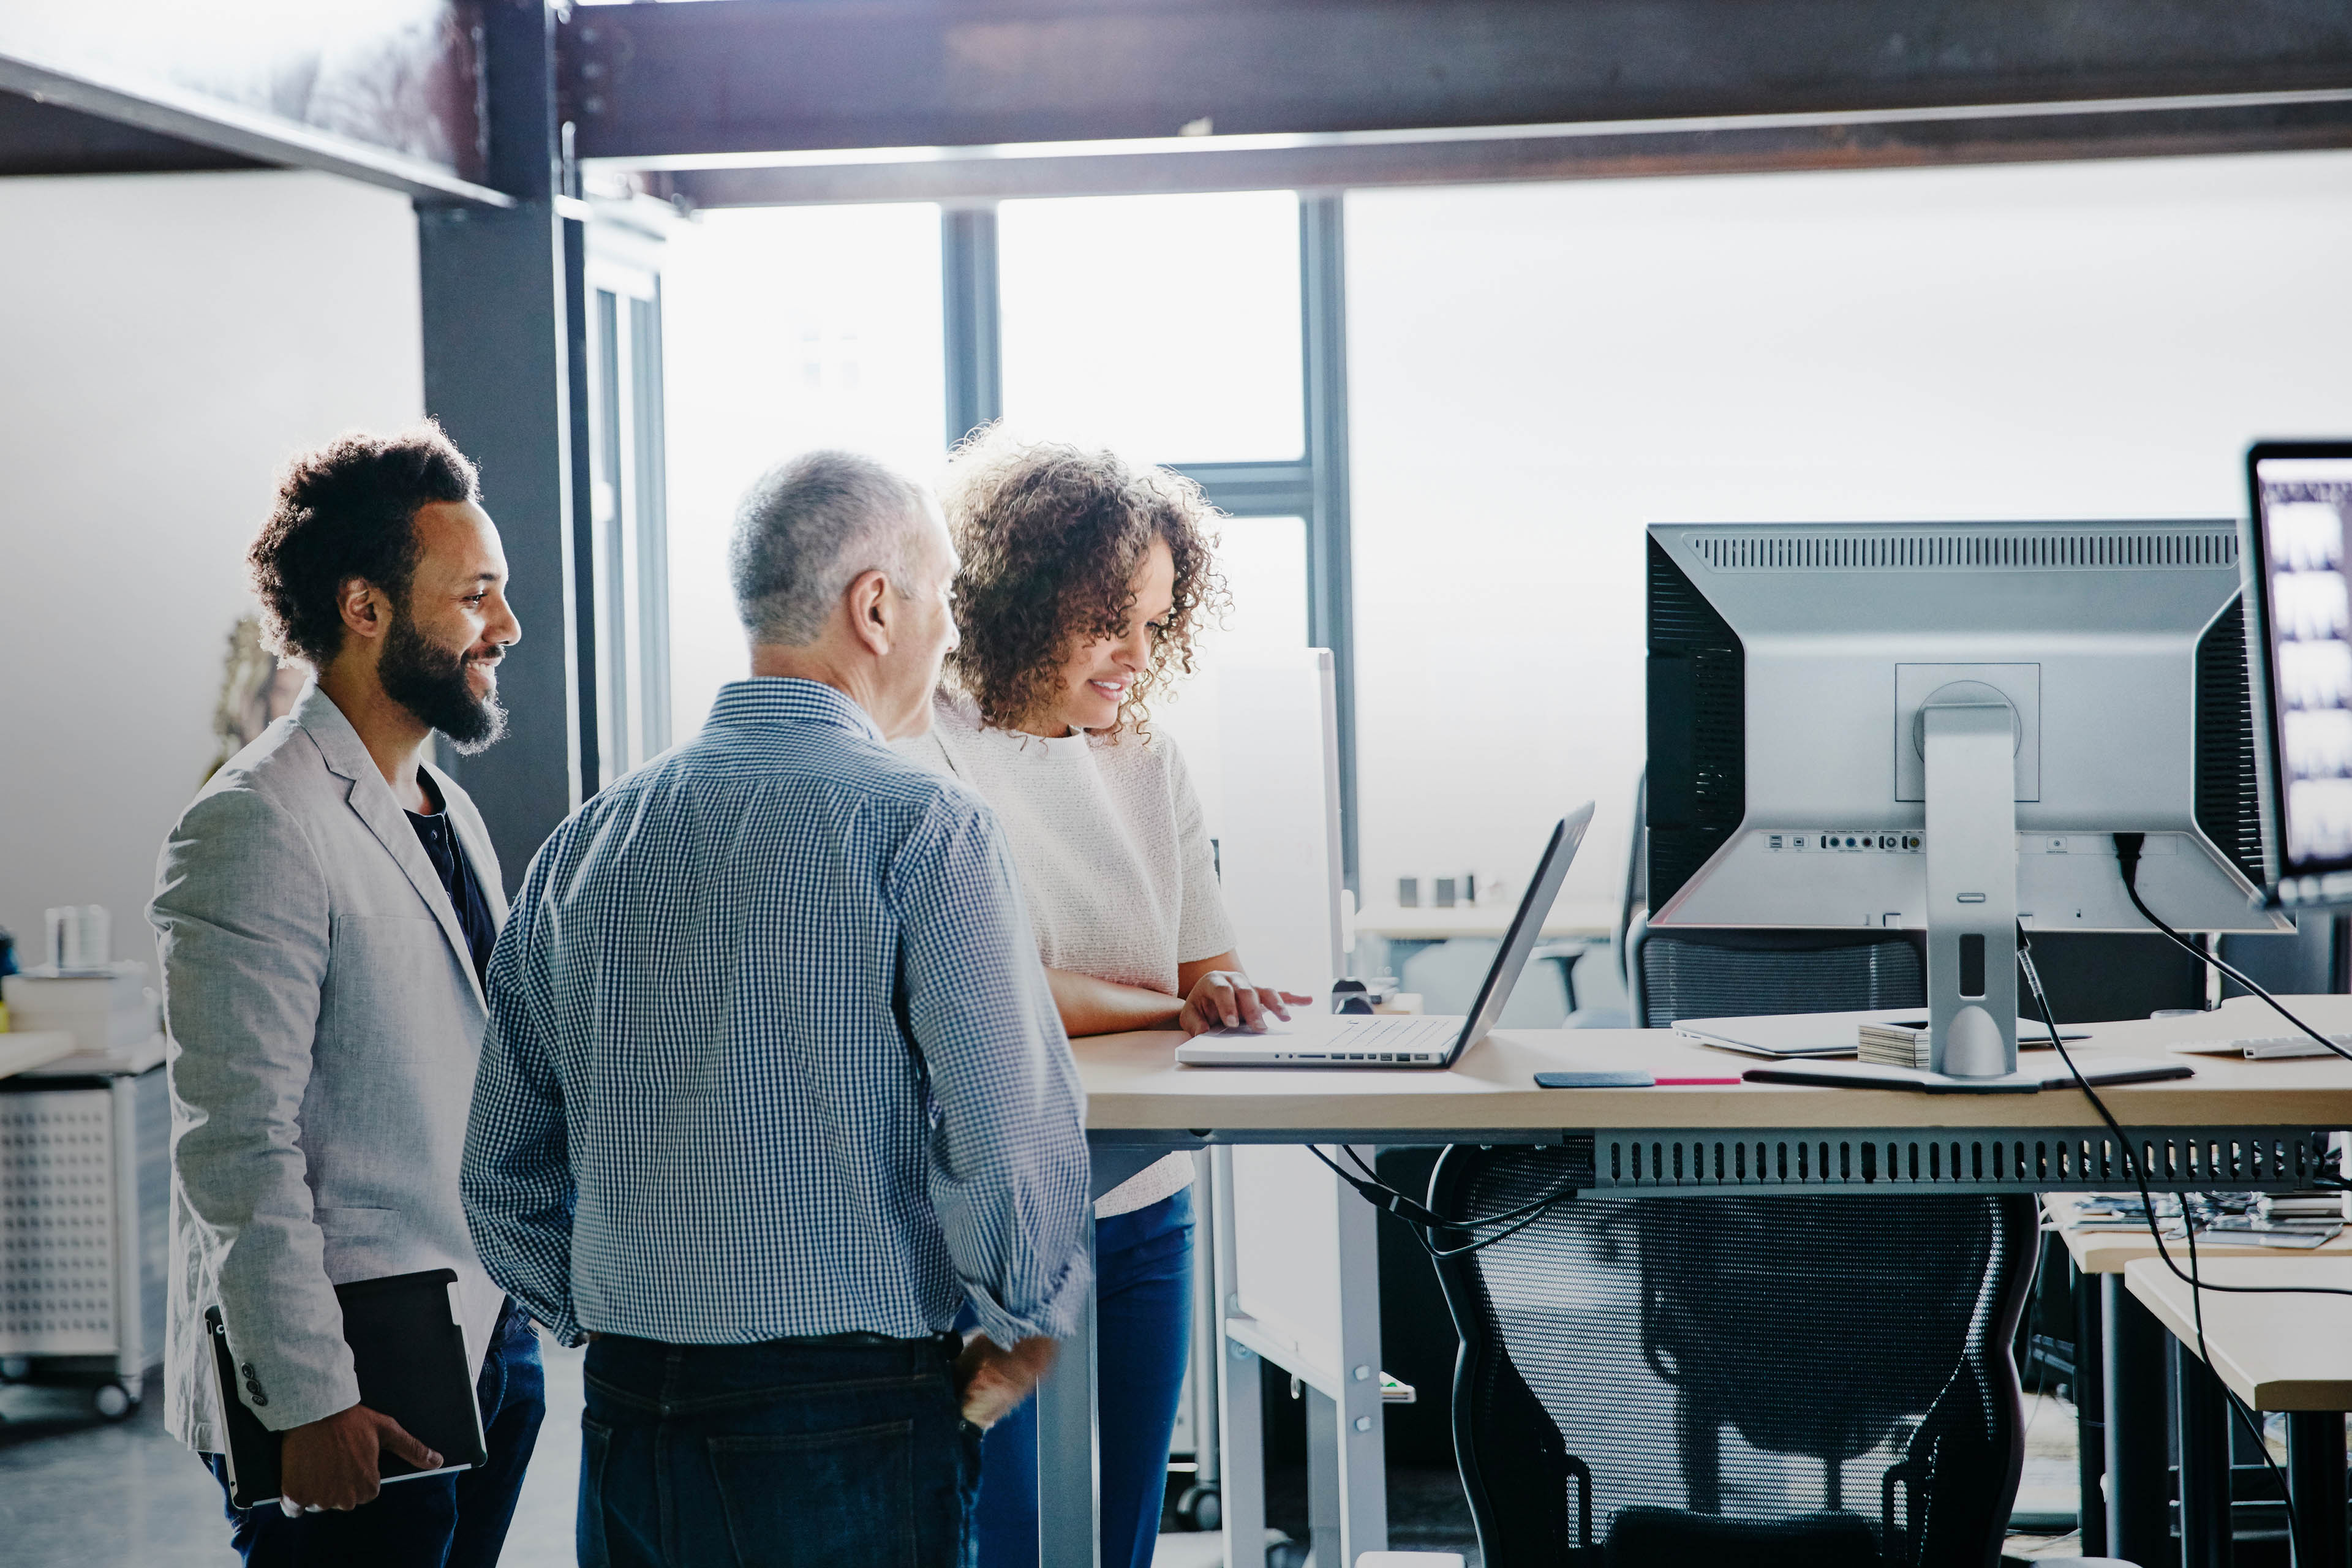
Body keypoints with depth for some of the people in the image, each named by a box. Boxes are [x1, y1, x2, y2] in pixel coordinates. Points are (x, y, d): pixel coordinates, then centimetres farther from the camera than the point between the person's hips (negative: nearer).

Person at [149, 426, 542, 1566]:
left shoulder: (450, 816, 16)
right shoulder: (255, 828, -13)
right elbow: (238, 1142, -18)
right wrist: (308, 1400, -20)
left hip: (487, 1343, 8)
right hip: (351, 1396, -8)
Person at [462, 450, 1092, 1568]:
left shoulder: (586, 842, 8)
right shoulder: (920, 828, -11)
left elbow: (503, 1180, 11)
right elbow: (1011, 1130, -18)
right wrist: (1023, 1331, -3)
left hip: (626, 1421, 6)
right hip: (852, 1415, -6)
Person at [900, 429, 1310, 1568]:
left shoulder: (1147, 761, 12)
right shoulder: (926, 754, -9)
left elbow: (1209, 971, 9)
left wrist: (1232, 997, -15)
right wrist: (1174, 1008, -16)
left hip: (1144, 1218, 6)